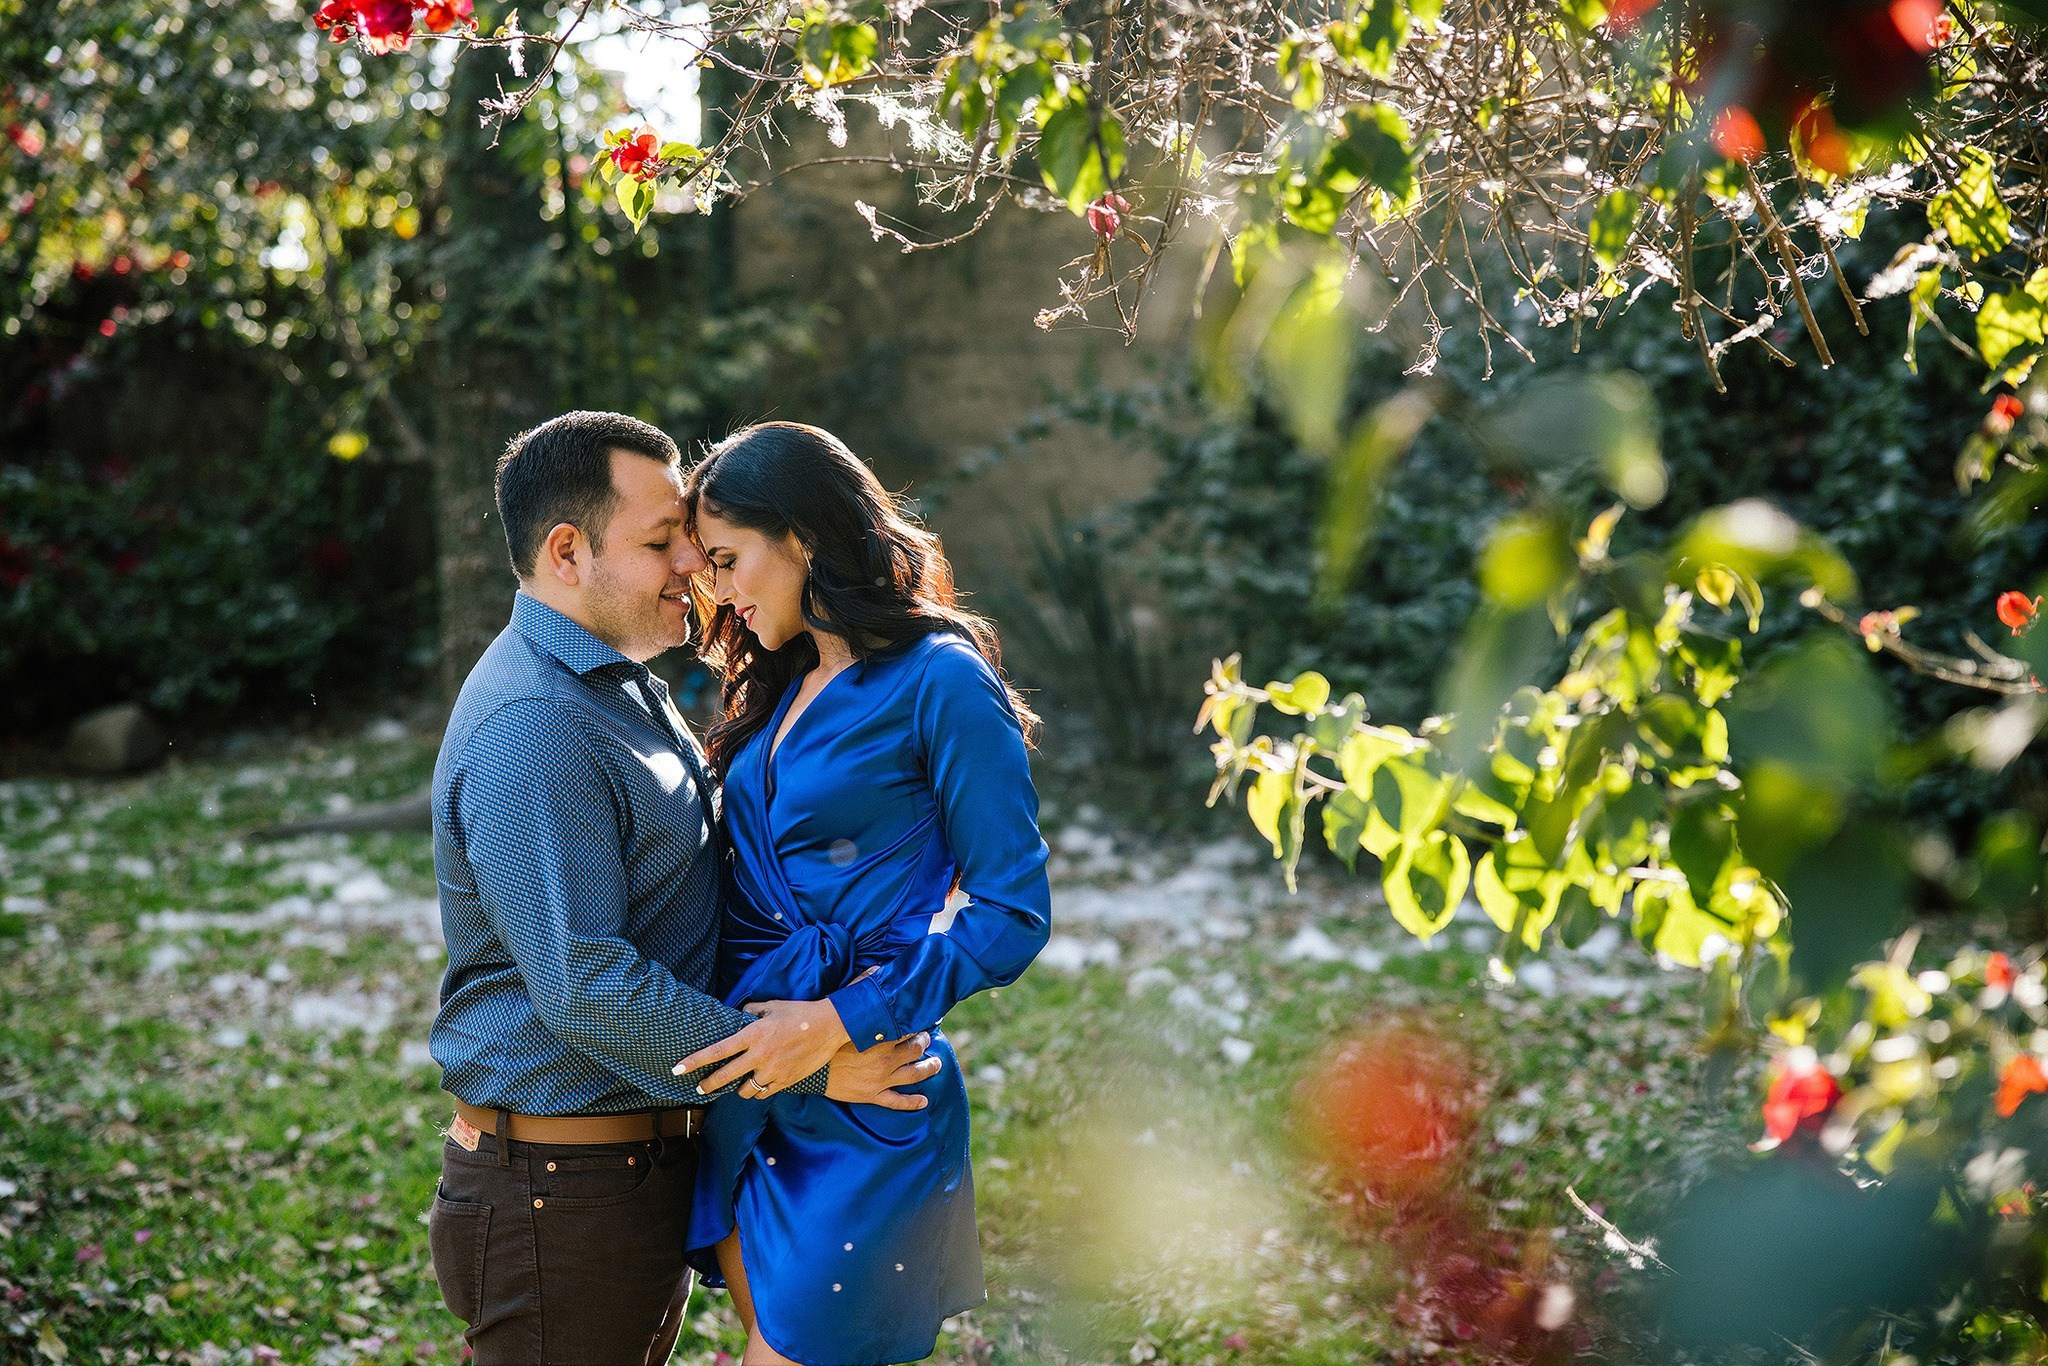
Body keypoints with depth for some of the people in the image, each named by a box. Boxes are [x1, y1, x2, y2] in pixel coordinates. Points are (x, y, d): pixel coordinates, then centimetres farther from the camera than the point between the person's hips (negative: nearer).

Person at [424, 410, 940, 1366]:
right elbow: (586, 991, -27)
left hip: (645, 1170, 10)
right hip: (559, 1204, -10)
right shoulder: (531, 730, -22)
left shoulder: (616, 683, 12)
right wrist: (808, 1065, -22)